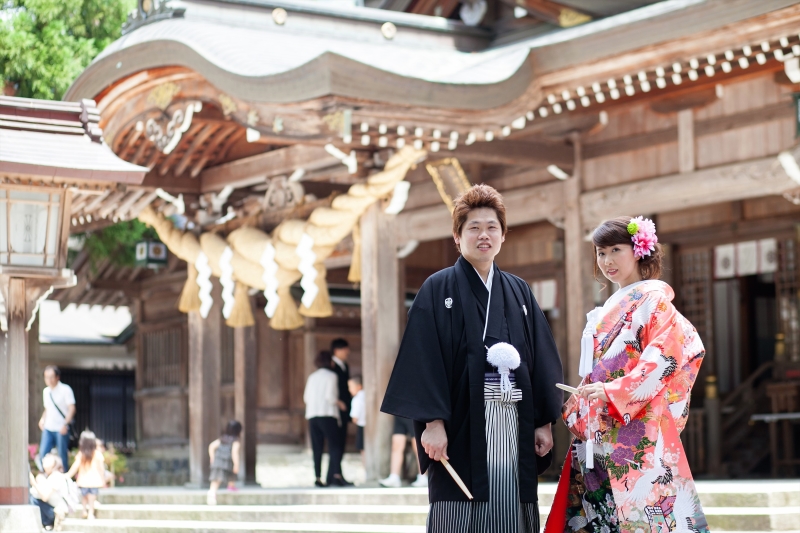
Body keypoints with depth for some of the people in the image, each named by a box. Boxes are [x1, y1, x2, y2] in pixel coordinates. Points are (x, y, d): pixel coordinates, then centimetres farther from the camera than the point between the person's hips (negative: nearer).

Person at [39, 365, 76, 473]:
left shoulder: (65, 390, -7)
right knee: (42, 454, 1)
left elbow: (71, 408, -11)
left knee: (62, 456, 0)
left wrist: (65, 424, -21)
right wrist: (42, 419, 4)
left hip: (61, 429, -6)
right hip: (48, 428, 6)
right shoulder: (46, 391, 12)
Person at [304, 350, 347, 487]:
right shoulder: (331, 376, -2)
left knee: (317, 448, 5)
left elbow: (306, 397, 14)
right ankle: (336, 475, -19)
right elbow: (330, 396, -11)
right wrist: (337, 403, 7)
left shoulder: (312, 377, 15)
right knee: (335, 445, -5)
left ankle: (318, 477, 0)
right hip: (327, 414, -5)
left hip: (312, 415, 5)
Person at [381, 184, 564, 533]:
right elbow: (423, 358, -7)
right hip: (463, 428, -4)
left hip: (514, 428, 4)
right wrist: (432, 422, -16)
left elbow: (542, 360, 13)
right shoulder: (438, 289, 1)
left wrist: (544, 421, 6)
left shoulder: (520, 293, 15)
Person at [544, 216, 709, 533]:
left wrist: (614, 392, -20)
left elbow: (664, 355, -14)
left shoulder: (653, 298, -2)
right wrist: (578, 406, 10)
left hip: (637, 427, -8)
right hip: (598, 433, 8)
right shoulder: (608, 310, 22)